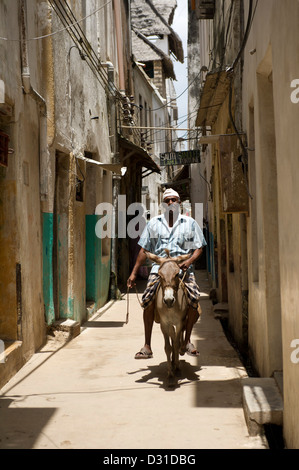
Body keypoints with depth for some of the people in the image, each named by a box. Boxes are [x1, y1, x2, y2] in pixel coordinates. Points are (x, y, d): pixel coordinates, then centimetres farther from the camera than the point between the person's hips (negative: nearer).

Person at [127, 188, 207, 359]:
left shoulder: (190, 223, 12)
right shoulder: (154, 223, 15)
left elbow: (199, 248, 9)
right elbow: (144, 250, 16)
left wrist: (189, 261, -12)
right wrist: (134, 273, 10)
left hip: (183, 267, 0)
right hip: (159, 267, 1)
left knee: (194, 298, -23)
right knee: (148, 299, -22)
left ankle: (187, 342, -2)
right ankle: (147, 347, -14)